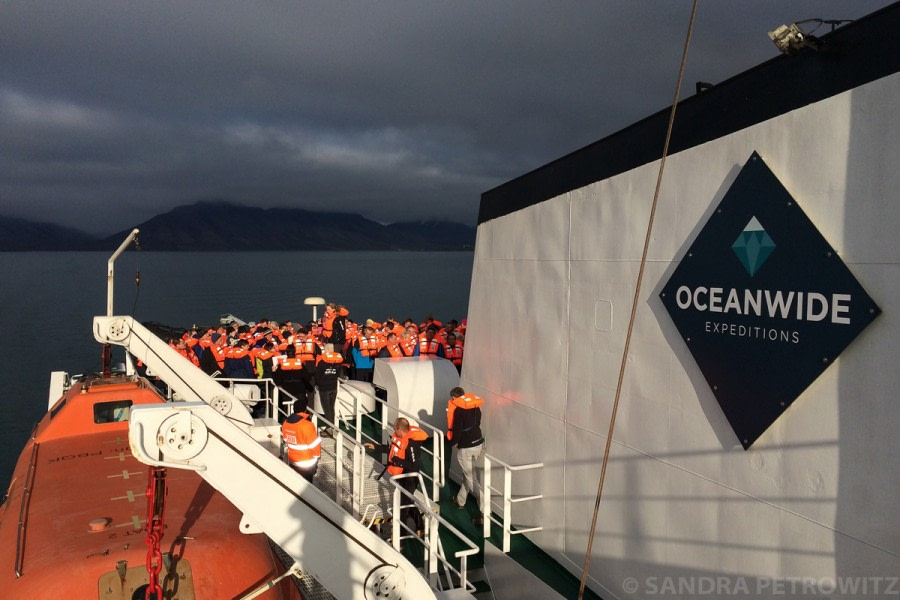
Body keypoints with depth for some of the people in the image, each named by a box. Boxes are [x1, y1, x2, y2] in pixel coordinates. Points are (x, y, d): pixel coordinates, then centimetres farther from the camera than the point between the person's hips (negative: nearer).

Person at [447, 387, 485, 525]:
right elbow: (477, 423, 10)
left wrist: (452, 442, 0)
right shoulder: (475, 406, 5)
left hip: (465, 447, -7)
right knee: (468, 474, 24)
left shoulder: (457, 409, -16)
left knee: (471, 479, 0)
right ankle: (460, 500, 42)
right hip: (478, 443, 7)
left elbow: (456, 429, -17)